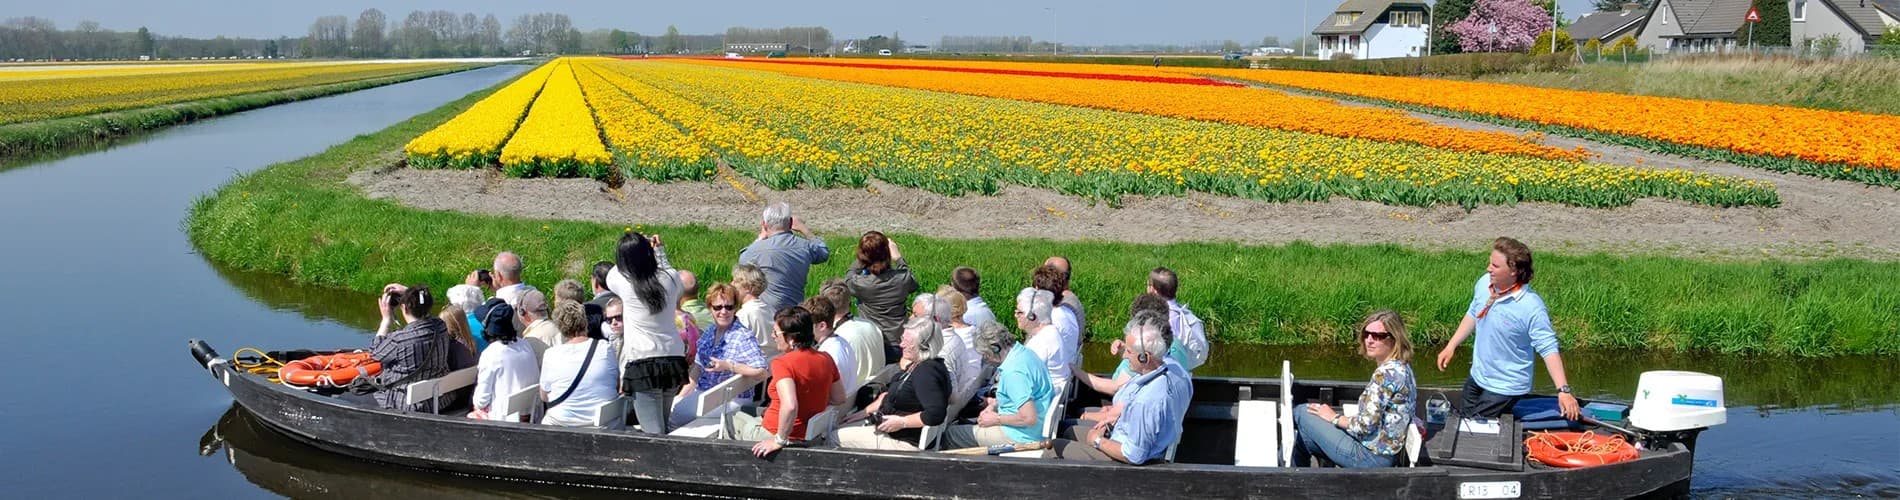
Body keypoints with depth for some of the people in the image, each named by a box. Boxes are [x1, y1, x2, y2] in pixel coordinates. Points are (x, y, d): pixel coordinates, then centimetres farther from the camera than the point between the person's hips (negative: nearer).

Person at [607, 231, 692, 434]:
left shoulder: (625, 283, -10)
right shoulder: (671, 278, -3)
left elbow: (610, 276, 14)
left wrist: (629, 252, 18)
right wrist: (659, 250, 28)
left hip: (643, 366, -4)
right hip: (674, 361, 4)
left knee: (654, 432, -6)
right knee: (664, 426, 22)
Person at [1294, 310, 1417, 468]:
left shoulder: (1386, 373, -22)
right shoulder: (1402, 367, 8)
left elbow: (1366, 424, -23)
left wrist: (1334, 417, -6)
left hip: (1371, 457, -10)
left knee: (1302, 414, 0)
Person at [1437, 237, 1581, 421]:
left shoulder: (1532, 308, -29)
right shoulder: (1484, 283, -10)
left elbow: (1549, 349, -25)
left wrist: (1563, 390, -30)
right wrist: (1451, 346, 12)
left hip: (1505, 387, -7)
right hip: (1477, 378, 7)